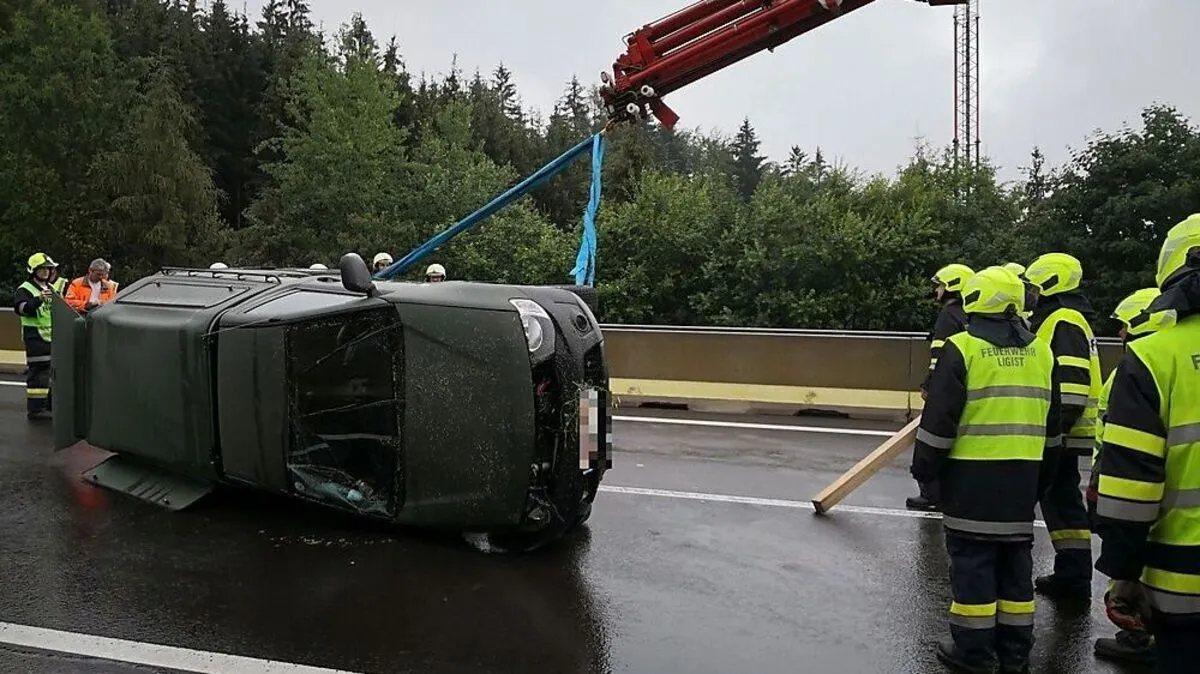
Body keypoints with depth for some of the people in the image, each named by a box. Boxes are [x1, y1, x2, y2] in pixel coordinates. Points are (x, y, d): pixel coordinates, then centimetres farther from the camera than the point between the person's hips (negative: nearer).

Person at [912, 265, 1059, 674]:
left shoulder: (961, 348, -10)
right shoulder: (1040, 351, 9)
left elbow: (939, 418, -11)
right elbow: (1051, 420, 17)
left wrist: (925, 466, -1)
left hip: (972, 473, -5)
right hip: (1023, 474, 6)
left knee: (972, 558, 2)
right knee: (1016, 559, 13)